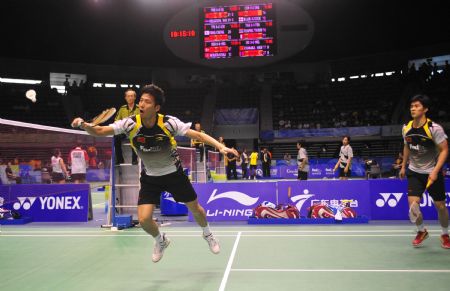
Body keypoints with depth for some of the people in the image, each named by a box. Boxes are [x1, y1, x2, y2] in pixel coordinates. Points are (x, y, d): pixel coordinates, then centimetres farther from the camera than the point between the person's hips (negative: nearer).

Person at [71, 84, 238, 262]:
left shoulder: (169, 123, -23)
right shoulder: (130, 124, -19)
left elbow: (197, 135, -23)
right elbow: (100, 131, -21)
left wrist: (220, 147, -36)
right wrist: (84, 125, -42)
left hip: (174, 174, -1)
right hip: (150, 178, 1)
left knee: (195, 208, 10)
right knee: (144, 219, -11)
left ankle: (207, 234, 45)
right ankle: (161, 241, 25)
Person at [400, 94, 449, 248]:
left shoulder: (434, 128, -18)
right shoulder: (406, 128, -4)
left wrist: (435, 171, -25)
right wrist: (403, 166, 16)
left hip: (432, 173, -3)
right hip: (414, 172, 3)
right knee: (412, 204, -9)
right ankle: (421, 231, 19)